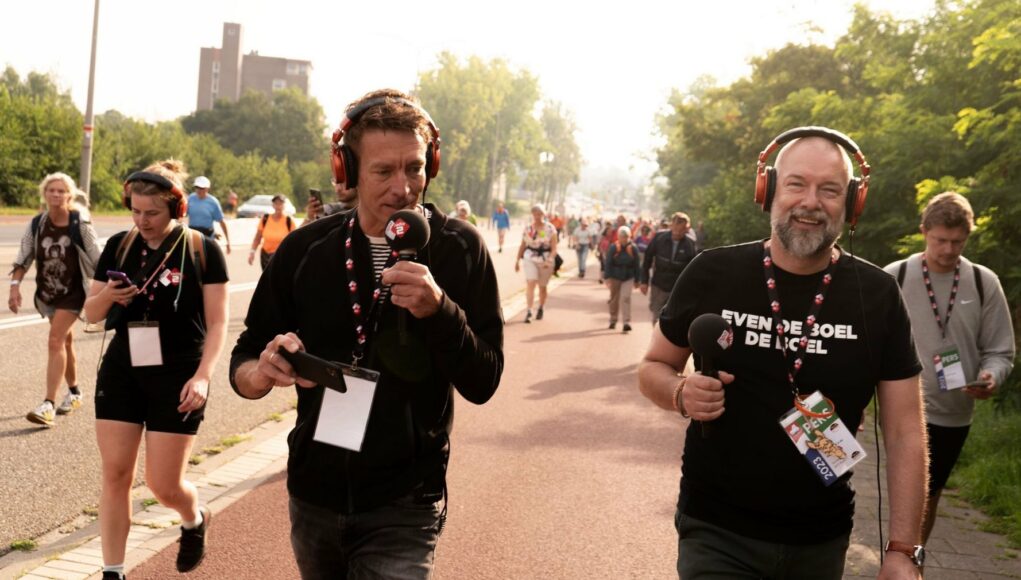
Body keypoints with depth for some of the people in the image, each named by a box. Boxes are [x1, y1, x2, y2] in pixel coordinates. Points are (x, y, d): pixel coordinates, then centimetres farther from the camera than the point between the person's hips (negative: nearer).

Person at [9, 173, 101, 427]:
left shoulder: (80, 224, -13)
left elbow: (96, 260, -8)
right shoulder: (36, 224, -1)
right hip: (47, 292, 5)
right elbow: (24, 257, 2)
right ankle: (74, 393, 36)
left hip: (72, 292, -5)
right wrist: (15, 285, -11)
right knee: (65, 341, 18)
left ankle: (48, 405, -19)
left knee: (55, 341, -17)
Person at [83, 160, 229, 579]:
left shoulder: (202, 251, -7)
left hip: (177, 376, -3)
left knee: (164, 485, 1)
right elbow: (91, 314, 10)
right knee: (115, 474, 1)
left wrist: (203, 375, -18)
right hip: (121, 371, 3)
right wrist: (106, 296, -13)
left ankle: (195, 520, 35)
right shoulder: (119, 246, 3)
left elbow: (217, 324, -6)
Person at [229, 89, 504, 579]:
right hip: (313, 494, 3)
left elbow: (481, 384, -11)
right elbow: (243, 365, 3)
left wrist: (438, 309, -29)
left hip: (403, 507, -3)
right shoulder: (306, 250, -3)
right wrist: (264, 372, -22)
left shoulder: (459, 249, -8)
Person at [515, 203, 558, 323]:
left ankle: (540, 309, 35)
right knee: (530, 284, -16)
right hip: (530, 259, 0)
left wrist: (549, 260, -22)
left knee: (542, 287, 13)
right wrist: (518, 260, 9)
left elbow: (554, 248, -7)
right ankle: (529, 311, -21)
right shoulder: (528, 228, 3)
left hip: (545, 260, 0)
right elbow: (522, 246, 11)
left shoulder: (550, 228, -4)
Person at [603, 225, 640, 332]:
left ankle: (627, 322, -15)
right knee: (614, 299, 11)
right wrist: (608, 277, -15)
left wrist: (636, 280, 6)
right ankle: (613, 320, 28)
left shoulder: (633, 248, -4)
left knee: (625, 298, -14)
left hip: (628, 277, 0)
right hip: (615, 277, 0)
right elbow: (608, 263, -8)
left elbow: (636, 265, 3)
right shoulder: (613, 248, -8)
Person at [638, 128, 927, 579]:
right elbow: (653, 368, 5)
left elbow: (905, 431, -3)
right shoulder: (711, 274, -8)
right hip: (716, 532, -1)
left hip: (822, 541, 2)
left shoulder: (877, 296, -6)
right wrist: (681, 393, -17)